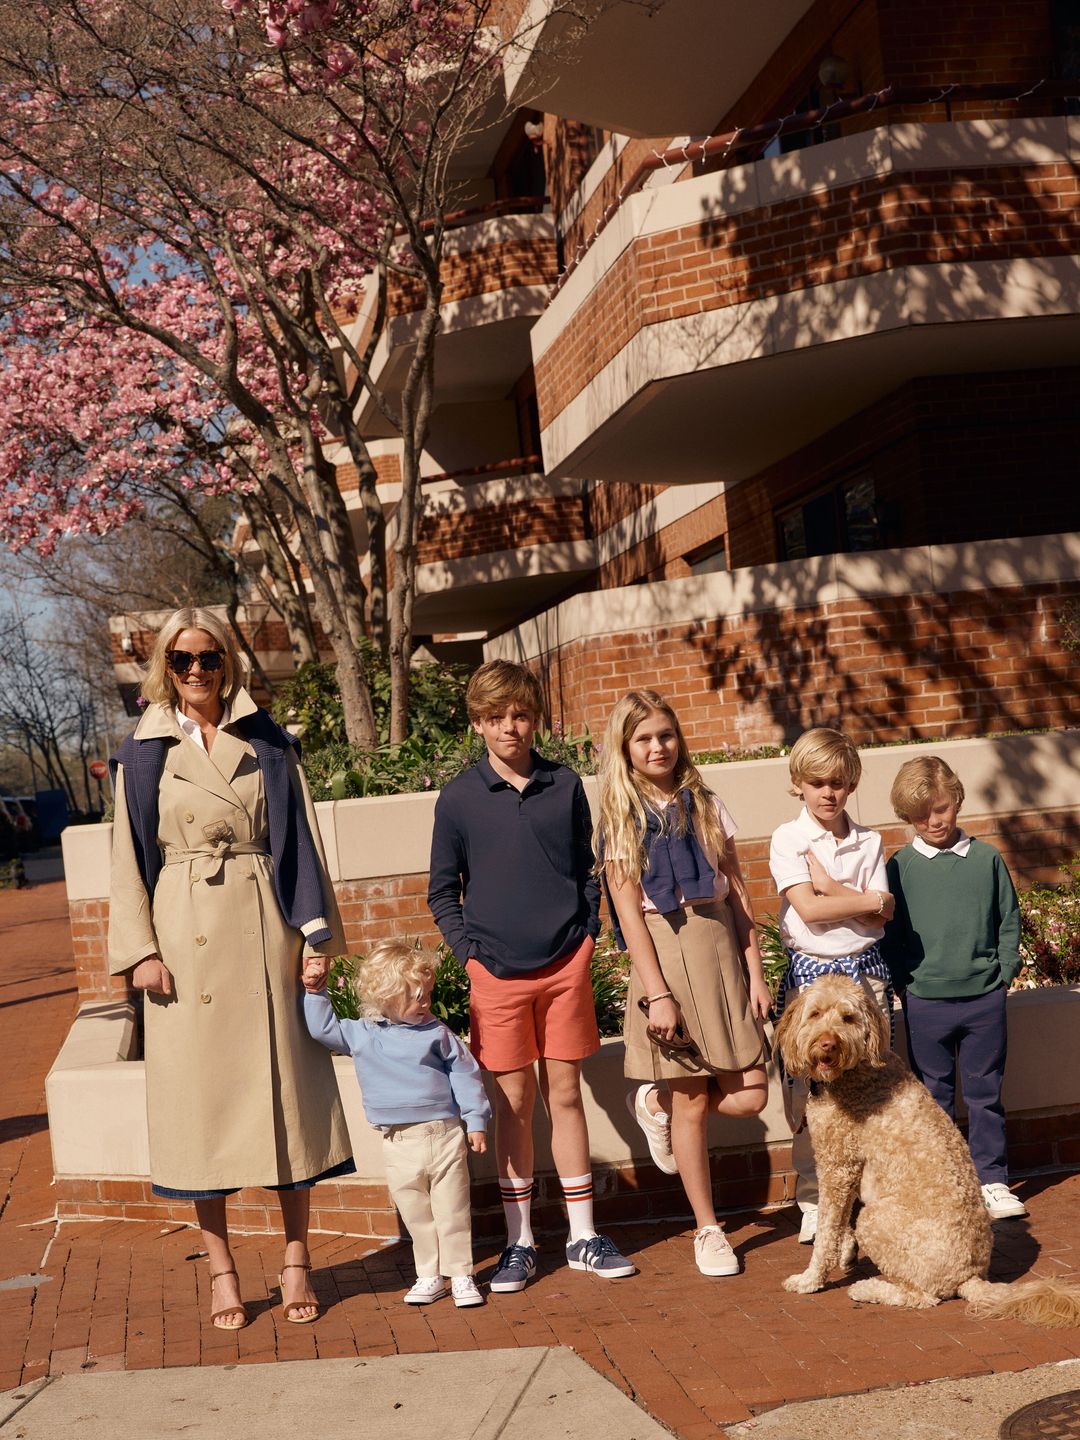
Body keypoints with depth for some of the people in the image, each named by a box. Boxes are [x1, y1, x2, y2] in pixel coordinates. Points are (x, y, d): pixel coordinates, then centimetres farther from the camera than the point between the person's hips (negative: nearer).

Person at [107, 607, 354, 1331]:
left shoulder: (269, 743, 8)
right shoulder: (144, 753, 7)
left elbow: (302, 839, 6)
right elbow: (129, 858, 6)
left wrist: (318, 932, -1)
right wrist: (139, 949, -3)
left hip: (263, 934, 0)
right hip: (185, 939, 0)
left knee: (282, 1087, 2)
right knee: (200, 1094, 3)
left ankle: (297, 1262, 14)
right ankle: (222, 1269, 15)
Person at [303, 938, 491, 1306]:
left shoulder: (436, 1033, 0)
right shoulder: (361, 1034, 1)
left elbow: (464, 1074, 4)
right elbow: (322, 1028, 7)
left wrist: (476, 1121, 2)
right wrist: (315, 993, -4)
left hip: (444, 1135, -1)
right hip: (399, 1145, 1)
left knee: (453, 1211, 4)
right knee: (416, 1215, 10)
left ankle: (461, 1274, 16)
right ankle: (430, 1275, 24)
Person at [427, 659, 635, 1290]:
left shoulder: (565, 785, 3)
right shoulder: (459, 798, -2)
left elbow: (587, 869, 13)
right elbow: (443, 892, 4)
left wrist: (590, 932, 3)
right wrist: (471, 952, -5)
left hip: (566, 963, 1)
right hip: (499, 972, -1)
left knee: (565, 1094, 8)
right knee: (515, 1102, 5)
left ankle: (583, 1236, 18)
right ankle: (520, 1241, 17)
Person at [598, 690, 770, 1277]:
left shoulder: (706, 806, 9)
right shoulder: (620, 818, -1)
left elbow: (737, 893, 8)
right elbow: (629, 911, -6)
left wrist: (755, 974, 2)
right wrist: (658, 994, -13)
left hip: (721, 949, 4)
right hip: (665, 955, -4)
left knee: (748, 1095, -3)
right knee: (693, 1102, 3)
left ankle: (657, 1102, 26)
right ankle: (708, 1230, 19)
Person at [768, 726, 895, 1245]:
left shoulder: (868, 842, 7)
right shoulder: (788, 838, -3)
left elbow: (881, 917, -4)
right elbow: (808, 909, -14)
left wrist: (830, 886, -14)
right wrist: (868, 899, -7)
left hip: (865, 970, 3)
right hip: (811, 971, -2)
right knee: (809, 1096, 0)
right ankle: (813, 1206, 12)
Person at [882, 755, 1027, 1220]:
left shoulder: (987, 859, 1)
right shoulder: (900, 867, -3)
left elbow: (1009, 920, 8)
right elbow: (890, 933, 2)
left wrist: (1005, 971, 0)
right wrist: (904, 983, -5)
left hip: (985, 997, 1)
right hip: (926, 1003, -1)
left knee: (986, 1094, 10)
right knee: (934, 1098, 9)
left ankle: (991, 1180, 21)